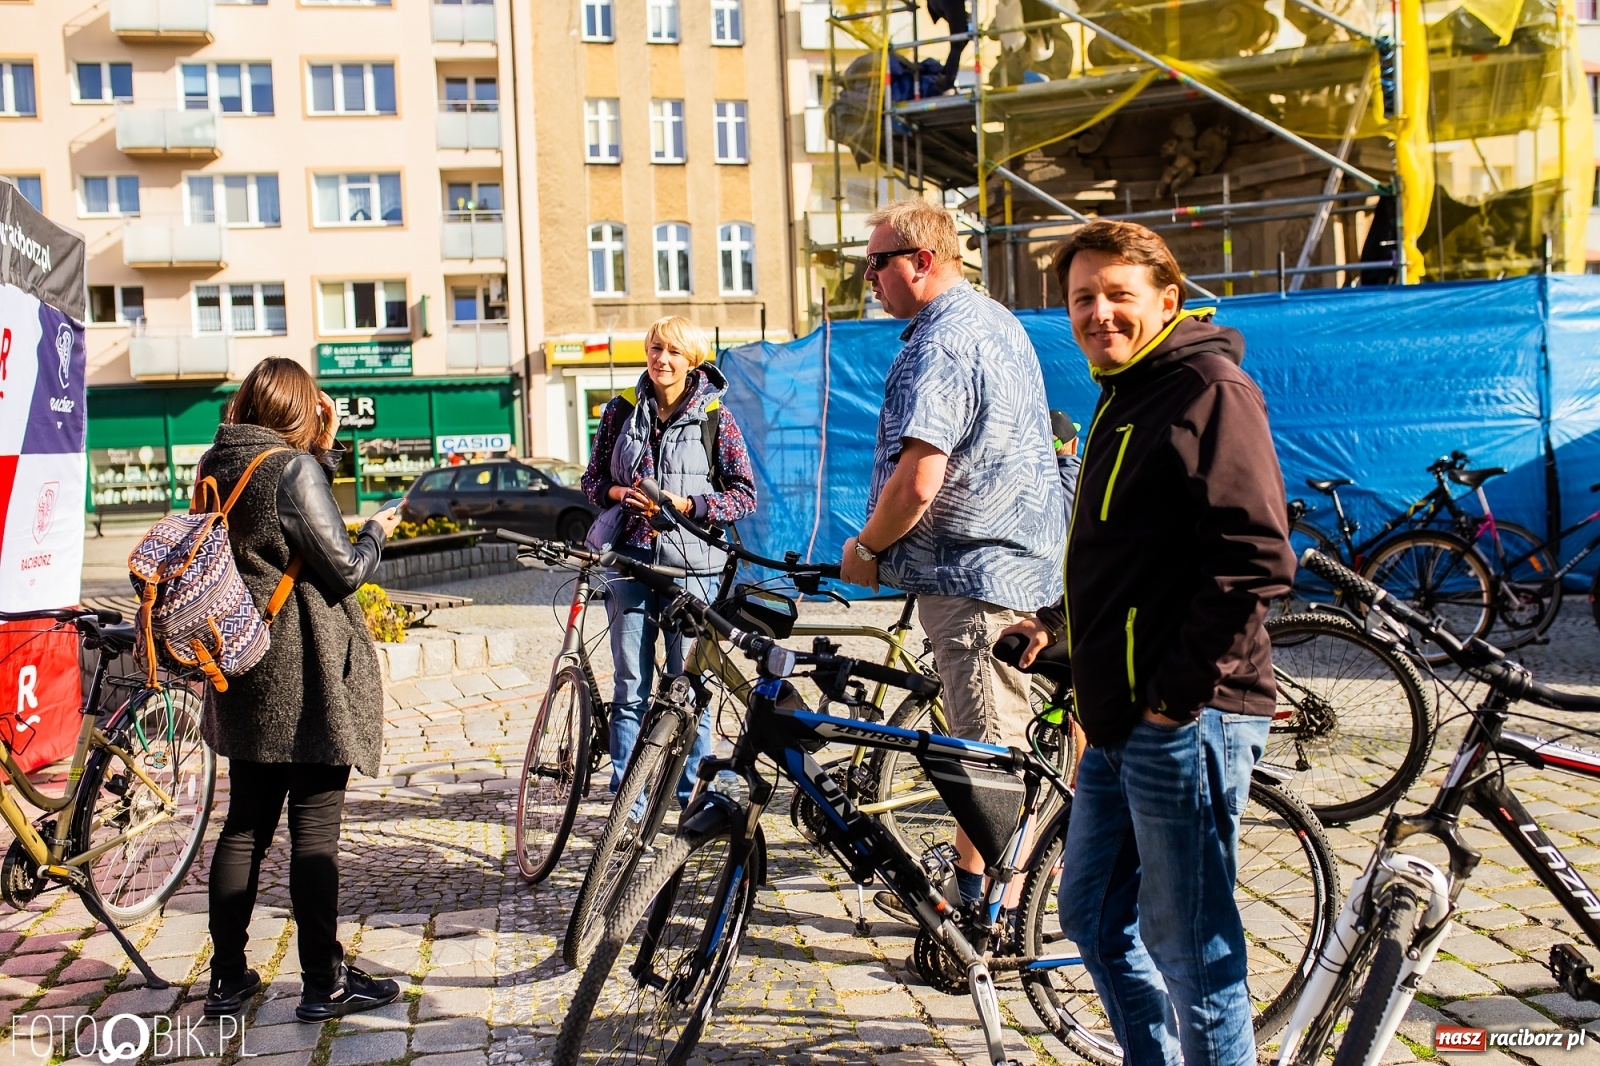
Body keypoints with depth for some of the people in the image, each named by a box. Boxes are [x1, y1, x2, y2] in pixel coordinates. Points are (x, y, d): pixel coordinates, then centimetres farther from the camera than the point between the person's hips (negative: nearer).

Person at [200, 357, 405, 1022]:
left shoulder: (216, 468, 8)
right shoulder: (295, 469, -15)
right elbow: (344, 569, -15)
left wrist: (322, 448, 8)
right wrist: (376, 532, 4)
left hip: (245, 677, 8)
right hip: (307, 680, -8)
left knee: (245, 824, 14)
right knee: (314, 828, 0)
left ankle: (227, 979, 22)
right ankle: (324, 985, 9)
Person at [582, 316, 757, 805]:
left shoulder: (715, 416, 1)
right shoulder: (622, 410, 8)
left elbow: (744, 494, 0)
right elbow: (592, 479, 14)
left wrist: (687, 504, -13)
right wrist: (620, 494, -8)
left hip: (690, 563, -2)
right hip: (629, 558, 2)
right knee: (631, 686, 6)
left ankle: (694, 793, 15)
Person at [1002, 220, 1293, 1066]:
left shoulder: (1208, 387, -12)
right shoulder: (1124, 396, 18)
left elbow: (1255, 560, -20)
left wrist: (1178, 691, -19)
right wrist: (1059, 624, 17)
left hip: (1184, 720, -10)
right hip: (1118, 718, 10)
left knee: (1190, 947, 0)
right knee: (1093, 916, 20)